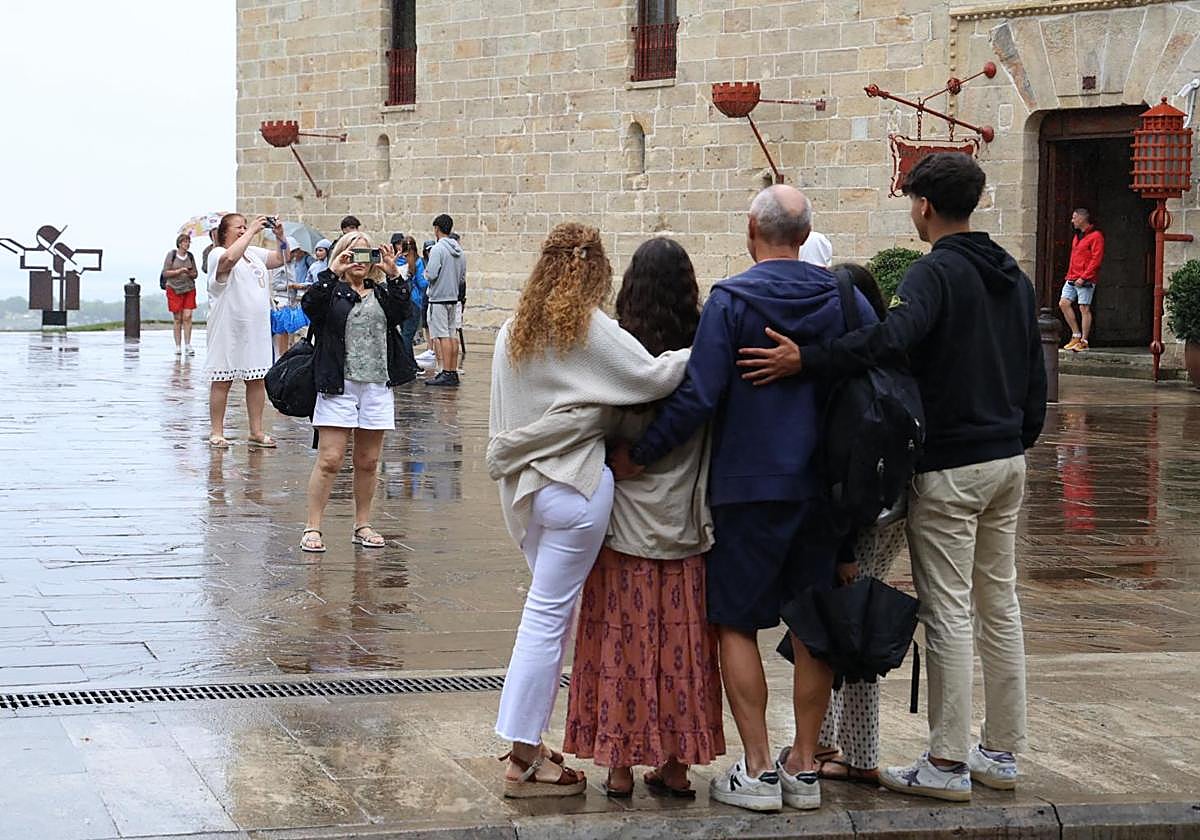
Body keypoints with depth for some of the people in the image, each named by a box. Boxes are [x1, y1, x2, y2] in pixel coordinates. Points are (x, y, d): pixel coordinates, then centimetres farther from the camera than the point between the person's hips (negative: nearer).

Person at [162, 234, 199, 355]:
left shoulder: (190, 256, 6)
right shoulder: (171, 255, -2)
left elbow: (195, 274, 13)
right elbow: (165, 273, -4)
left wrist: (190, 273, -9)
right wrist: (179, 271, -15)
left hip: (189, 289, 2)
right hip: (174, 289, -2)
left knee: (187, 317, -8)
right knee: (178, 319, -1)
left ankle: (187, 345, -7)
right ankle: (178, 347, 4)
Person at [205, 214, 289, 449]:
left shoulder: (254, 253, 14)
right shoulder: (217, 254, -8)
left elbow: (281, 258, 19)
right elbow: (231, 257, -30)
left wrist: (280, 236, 2)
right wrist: (252, 231, -24)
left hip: (257, 328, 7)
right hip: (228, 329, -7)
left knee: (257, 380, 8)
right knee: (222, 382, 1)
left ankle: (256, 432, 15)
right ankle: (216, 432, 7)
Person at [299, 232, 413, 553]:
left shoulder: (381, 292, 13)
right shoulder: (332, 291, 3)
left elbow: (402, 312, -6)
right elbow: (310, 306, -17)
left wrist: (393, 275, -14)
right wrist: (332, 273, -20)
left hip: (377, 386, 4)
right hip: (338, 385, -4)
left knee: (368, 462, 10)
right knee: (329, 460, -7)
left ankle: (362, 526, 21)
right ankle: (312, 528, 0)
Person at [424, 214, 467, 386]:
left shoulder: (437, 249, -14)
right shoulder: (459, 251, 10)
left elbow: (431, 274, -19)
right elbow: (462, 276, 15)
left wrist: (425, 273, 1)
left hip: (439, 297, -7)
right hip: (454, 297, 8)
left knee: (443, 336, -7)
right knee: (452, 335, 10)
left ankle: (446, 373, -9)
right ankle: (453, 372, 11)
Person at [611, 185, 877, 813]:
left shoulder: (732, 300, -10)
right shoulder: (843, 298, 3)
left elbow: (698, 397, -16)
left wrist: (640, 454, -7)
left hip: (750, 484, -4)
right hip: (824, 487, 5)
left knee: (736, 623, 5)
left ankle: (758, 771, 2)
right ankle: (803, 767, 16)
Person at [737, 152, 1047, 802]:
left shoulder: (936, 272, -14)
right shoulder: (1013, 278, 13)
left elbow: (894, 336, -35)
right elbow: (1034, 378, 17)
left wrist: (805, 359, -38)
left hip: (949, 469, -8)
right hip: (1007, 462, 8)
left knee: (948, 613, -4)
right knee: (999, 605, 13)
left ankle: (947, 764, 0)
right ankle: (1000, 752, 20)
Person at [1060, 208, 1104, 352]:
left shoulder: (1095, 236, -8)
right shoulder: (1077, 236, 20)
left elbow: (1096, 259, -14)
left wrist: (1083, 277, -18)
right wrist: (1069, 275, 15)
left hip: (1085, 280, -8)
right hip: (1072, 279, 8)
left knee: (1084, 308, -6)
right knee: (1064, 303, 0)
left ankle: (1084, 341, -1)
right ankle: (1076, 335, 8)